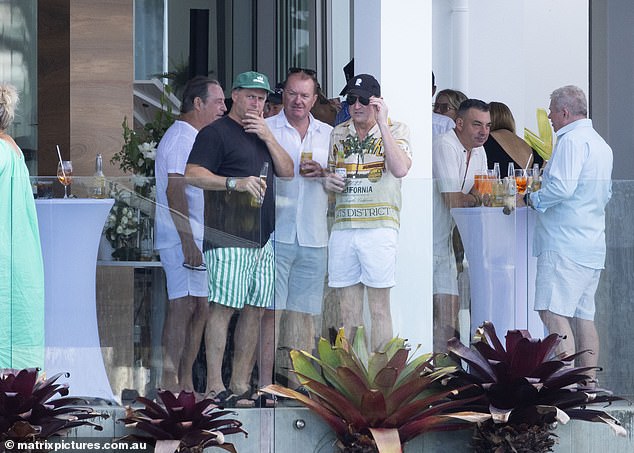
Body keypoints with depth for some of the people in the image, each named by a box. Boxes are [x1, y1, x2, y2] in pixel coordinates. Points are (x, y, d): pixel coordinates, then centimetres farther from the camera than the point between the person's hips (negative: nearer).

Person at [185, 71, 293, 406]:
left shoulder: (262, 135, 23)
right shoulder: (216, 133, -2)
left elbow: (287, 171, 15)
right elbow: (192, 174, -11)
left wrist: (268, 137, 2)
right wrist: (235, 183, -23)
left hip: (262, 237, 8)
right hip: (228, 237, -8)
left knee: (254, 310, 6)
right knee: (224, 307, -11)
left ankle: (241, 384, 10)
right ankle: (214, 385, -12)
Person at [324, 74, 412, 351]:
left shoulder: (395, 131, 0)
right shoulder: (338, 133, 15)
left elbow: (400, 170, -19)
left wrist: (382, 124, -19)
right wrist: (328, 180, 3)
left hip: (379, 227, -5)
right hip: (342, 227, 5)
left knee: (379, 308, -3)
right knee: (348, 310, 7)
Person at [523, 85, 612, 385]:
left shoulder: (571, 140, -12)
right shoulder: (601, 144, 19)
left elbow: (562, 187, -22)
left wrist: (533, 199, -5)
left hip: (565, 243, -10)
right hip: (592, 245, 10)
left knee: (553, 313, -13)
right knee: (583, 315, 11)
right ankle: (588, 385, 11)